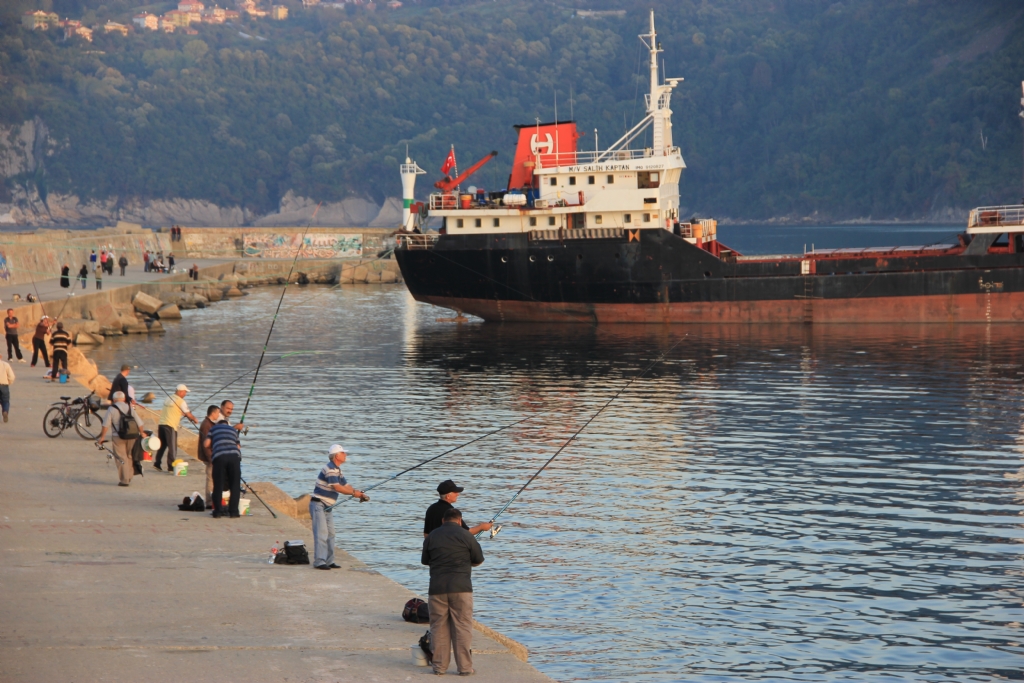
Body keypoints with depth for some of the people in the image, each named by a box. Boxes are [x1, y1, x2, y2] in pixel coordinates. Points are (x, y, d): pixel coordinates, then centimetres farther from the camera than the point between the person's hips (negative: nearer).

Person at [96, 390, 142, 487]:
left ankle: (124, 480, -1)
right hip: (131, 437, 4)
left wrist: (102, 437, 1)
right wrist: (141, 433, 23)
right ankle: (129, 477, 25)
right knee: (130, 457, 18)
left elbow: (106, 424, -8)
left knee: (121, 459, 0)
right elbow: (139, 423, 9)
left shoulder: (111, 409, -4)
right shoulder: (130, 407, 8)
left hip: (118, 437, -4)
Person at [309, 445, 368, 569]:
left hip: (327, 507, 10)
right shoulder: (330, 469, -16)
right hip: (318, 504, -10)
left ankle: (329, 561, 12)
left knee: (330, 534, 9)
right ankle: (319, 562, -15)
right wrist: (354, 492, -18)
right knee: (321, 533, -14)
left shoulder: (337, 470, 15)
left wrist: (360, 494, 1)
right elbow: (336, 487, -24)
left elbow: (346, 486, 17)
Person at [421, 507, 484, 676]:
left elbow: (425, 560, 16)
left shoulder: (432, 537, 6)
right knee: (462, 627, 1)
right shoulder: (465, 536, -2)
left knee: (439, 627, 9)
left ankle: (439, 666, 10)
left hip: (437, 588, 2)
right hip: (461, 587, -2)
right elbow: (479, 560, 5)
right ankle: (465, 667, 1)